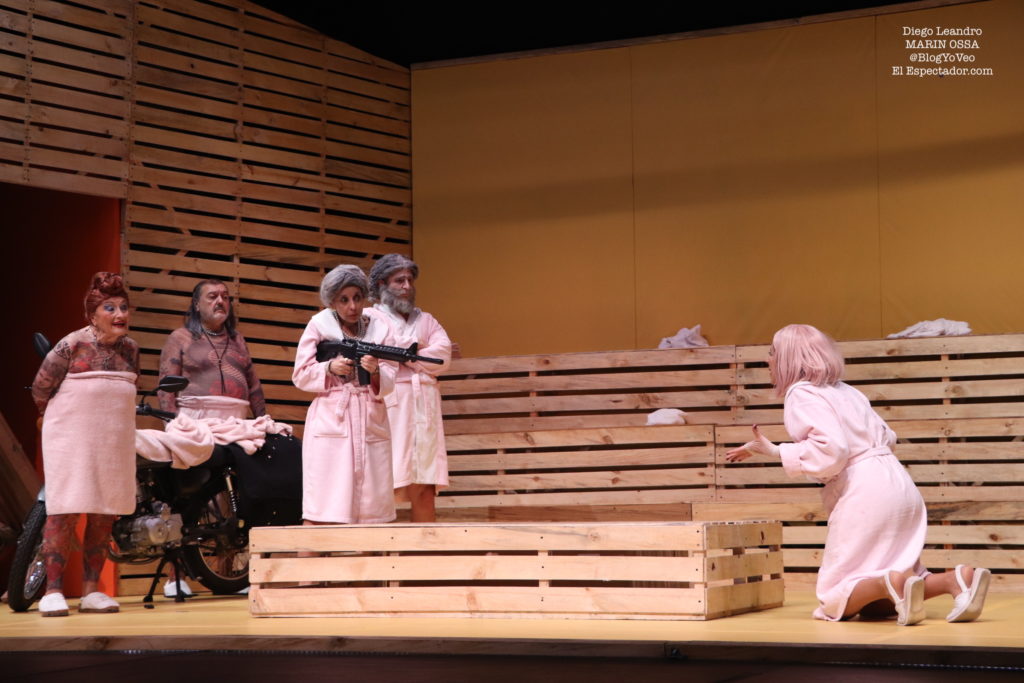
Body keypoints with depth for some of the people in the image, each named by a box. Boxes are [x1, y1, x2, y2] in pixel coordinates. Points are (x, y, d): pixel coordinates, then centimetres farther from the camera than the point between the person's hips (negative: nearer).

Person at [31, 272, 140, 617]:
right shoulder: (72, 346, -9)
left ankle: (91, 591, 12)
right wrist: (59, 418, 12)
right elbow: (41, 388, -1)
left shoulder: (130, 348, 8)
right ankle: (53, 591, -6)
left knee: (104, 515, 5)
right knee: (64, 511, -8)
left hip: (114, 439, 5)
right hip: (72, 439, -5)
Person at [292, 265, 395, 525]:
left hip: (370, 422, 3)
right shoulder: (319, 325, 6)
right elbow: (301, 376, 3)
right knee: (320, 506, -9)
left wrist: (375, 371, -15)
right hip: (330, 422, -3)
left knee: (369, 504, 1)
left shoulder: (377, 329, 12)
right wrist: (330, 368, -14)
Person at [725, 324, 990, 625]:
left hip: (865, 493, -8)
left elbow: (831, 449, -19)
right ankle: (956, 579, -10)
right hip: (899, 485, 8)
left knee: (835, 599, -2)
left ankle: (892, 584, -31)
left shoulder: (802, 394, -6)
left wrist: (775, 451, -11)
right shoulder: (844, 390, 20)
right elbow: (887, 437, 22)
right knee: (881, 601, 13)